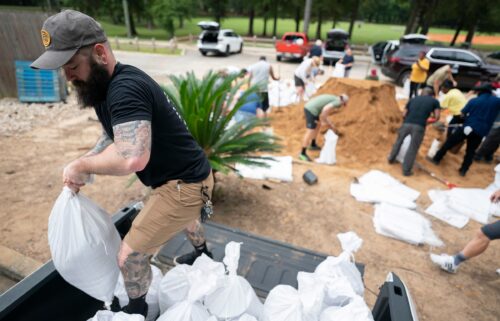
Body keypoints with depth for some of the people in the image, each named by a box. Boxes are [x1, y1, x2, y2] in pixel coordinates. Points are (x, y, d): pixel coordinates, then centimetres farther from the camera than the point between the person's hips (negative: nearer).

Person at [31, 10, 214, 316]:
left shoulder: (125, 89, -28)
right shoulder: (107, 85, 5)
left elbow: (133, 158, -41)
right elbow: (113, 135, 15)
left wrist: (82, 165, -23)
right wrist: (85, 165, -2)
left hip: (185, 185, -10)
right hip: (187, 176, 10)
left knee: (130, 257, 1)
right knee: (182, 217, 37)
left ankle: (137, 308, 32)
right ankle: (203, 252, 67)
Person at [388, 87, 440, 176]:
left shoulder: (413, 99, 23)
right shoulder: (434, 101, 18)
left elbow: (404, 114, 16)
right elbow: (437, 116, 8)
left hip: (406, 124, 3)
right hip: (419, 126, -3)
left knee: (399, 141, 25)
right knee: (413, 148, 7)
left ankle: (391, 159, 41)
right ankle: (406, 170, 14)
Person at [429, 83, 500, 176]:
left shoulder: (474, 101, -3)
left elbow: (463, 114, 3)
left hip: (468, 127, -2)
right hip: (481, 131, 3)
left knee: (449, 142, 9)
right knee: (470, 151, 12)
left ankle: (436, 159, 13)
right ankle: (463, 170, 16)